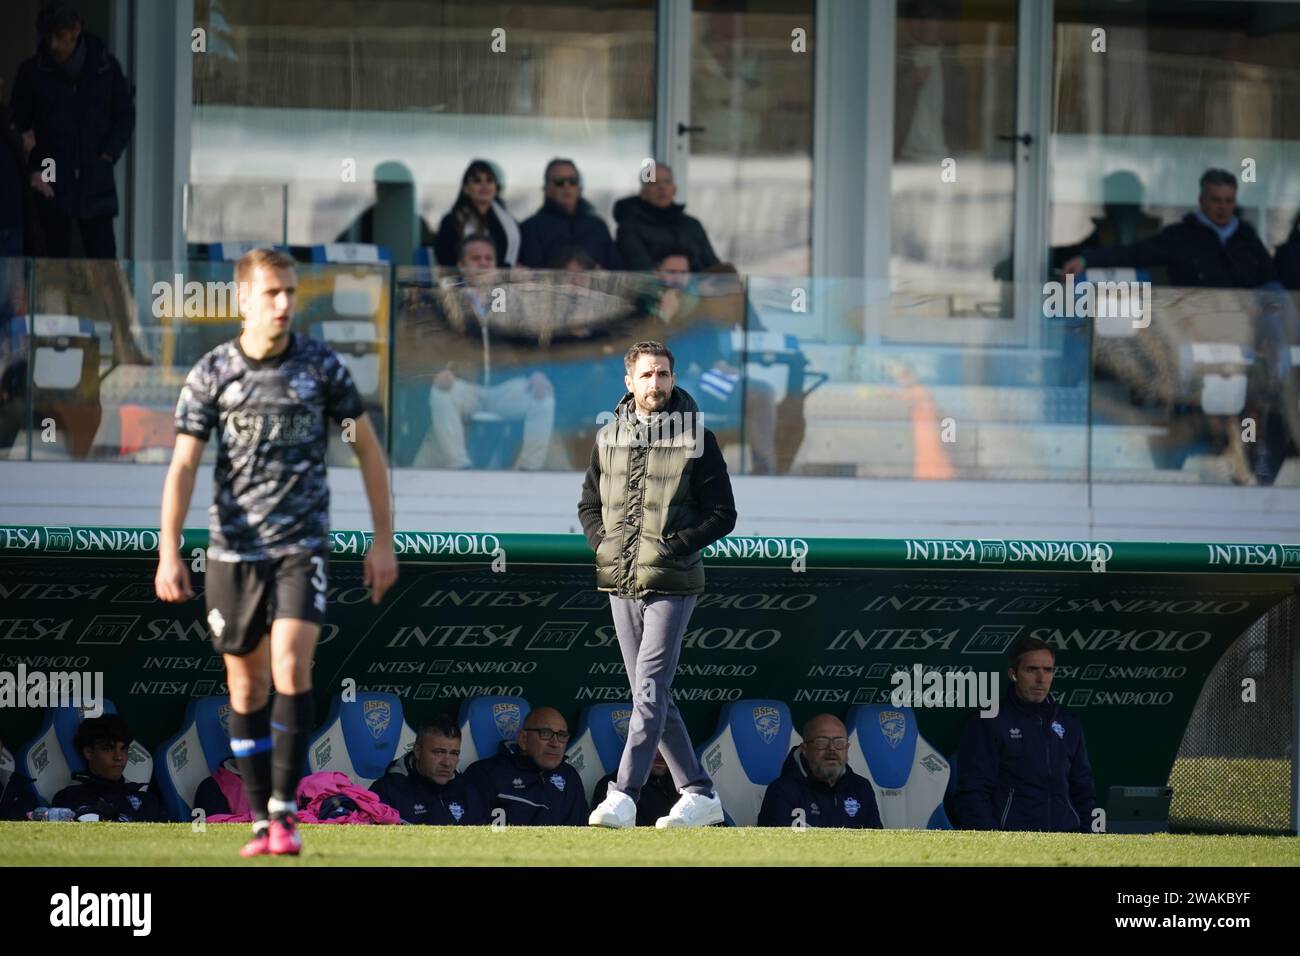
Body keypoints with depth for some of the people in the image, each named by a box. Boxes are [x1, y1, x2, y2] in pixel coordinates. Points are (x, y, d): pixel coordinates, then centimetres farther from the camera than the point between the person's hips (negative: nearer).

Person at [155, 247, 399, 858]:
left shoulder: (321, 366, -1)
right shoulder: (212, 373, -2)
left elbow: (368, 448, 8)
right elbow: (183, 465, -4)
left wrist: (383, 540, 6)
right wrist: (169, 552, -15)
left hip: (303, 545, -1)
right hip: (234, 548, 1)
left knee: (291, 668, -19)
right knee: (246, 685, 6)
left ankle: (284, 810, -13)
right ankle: (261, 822, 16)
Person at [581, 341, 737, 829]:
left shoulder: (697, 439, -2)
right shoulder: (609, 437, 10)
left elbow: (723, 513, -2)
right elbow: (589, 504, 21)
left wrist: (677, 545, -13)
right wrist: (602, 544, 3)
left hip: (671, 584, -5)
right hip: (621, 585, 6)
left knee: (649, 692, -12)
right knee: (652, 696, 8)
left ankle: (623, 797, -16)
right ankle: (699, 794, 17)